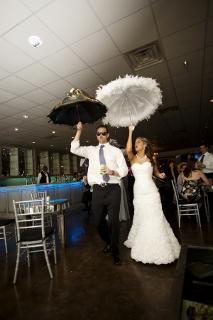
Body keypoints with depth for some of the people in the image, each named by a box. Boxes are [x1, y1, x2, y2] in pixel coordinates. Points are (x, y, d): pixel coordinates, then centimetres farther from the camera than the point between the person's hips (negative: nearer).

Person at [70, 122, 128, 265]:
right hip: (98, 189, 3)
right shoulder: (91, 150, 13)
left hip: (113, 189, -2)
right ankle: (108, 242, 42)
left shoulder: (116, 151, 5)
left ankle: (115, 252, 26)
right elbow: (74, 149, 3)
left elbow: (124, 170, 0)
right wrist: (79, 131, -1)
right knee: (98, 221, 12)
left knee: (114, 221, 4)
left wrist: (112, 172, -20)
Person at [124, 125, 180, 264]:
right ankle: (143, 245, 33)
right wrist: (130, 132, -20)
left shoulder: (150, 158, 4)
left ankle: (158, 248, 19)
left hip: (151, 192, -1)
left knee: (154, 219, 1)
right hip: (138, 192, 1)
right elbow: (128, 150, -20)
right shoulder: (133, 158, 3)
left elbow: (156, 171, 18)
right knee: (141, 218, 12)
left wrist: (160, 175, -5)